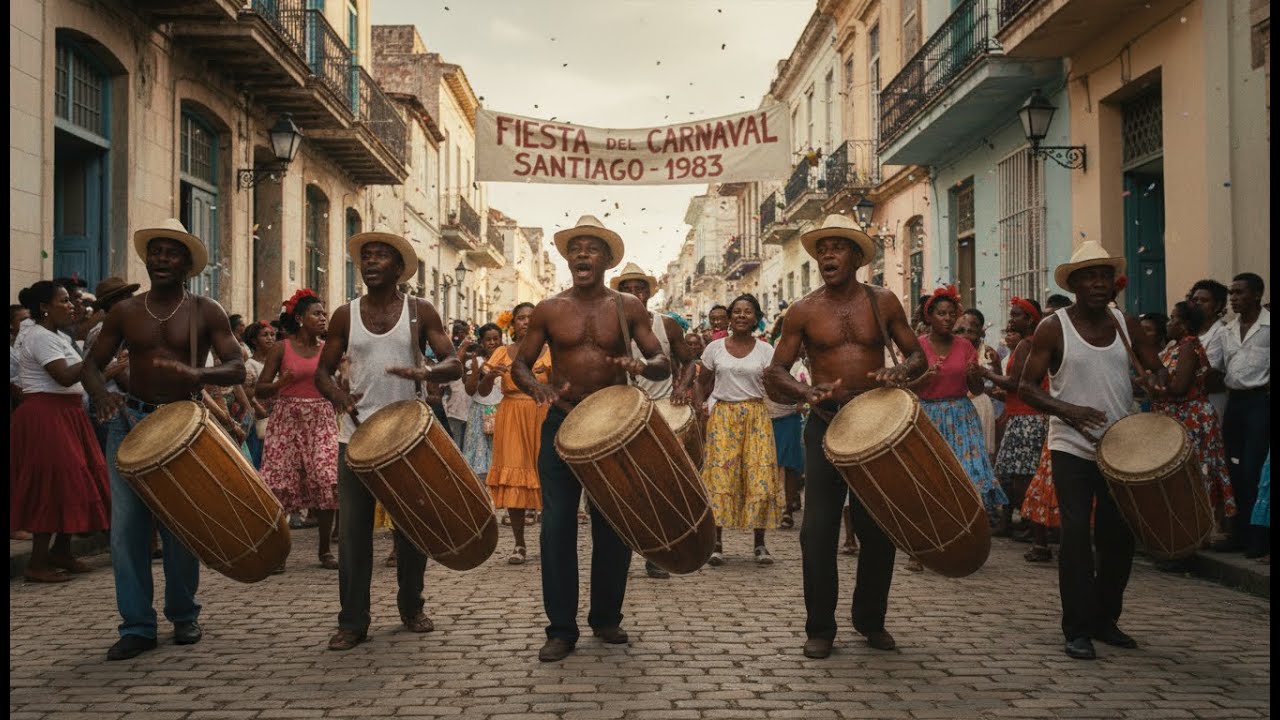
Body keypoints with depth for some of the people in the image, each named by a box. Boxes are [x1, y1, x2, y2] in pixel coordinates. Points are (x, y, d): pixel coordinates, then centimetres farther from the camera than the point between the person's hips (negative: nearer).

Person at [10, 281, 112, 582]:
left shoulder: (59, 336, 17)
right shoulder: (40, 336, -13)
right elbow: (65, 377, -23)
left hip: (65, 416, 10)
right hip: (45, 417, -10)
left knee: (72, 483, 12)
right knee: (53, 486, -9)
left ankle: (61, 551, 23)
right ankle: (37, 563, -4)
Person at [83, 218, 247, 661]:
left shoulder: (206, 312, 1)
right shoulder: (125, 312, 7)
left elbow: (237, 368, -6)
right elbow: (92, 364, 8)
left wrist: (196, 374, -26)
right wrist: (102, 394, -15)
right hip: (130, 421, 2)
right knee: (126, 527, -4)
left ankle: (184, 616, 22)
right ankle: (137, 626, 5)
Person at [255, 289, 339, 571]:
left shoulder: (328, 350, 7)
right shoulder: (281, 349, -1)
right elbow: (259, 390, -4)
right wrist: (281, 383, -20)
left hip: (321, 420, 2)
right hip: (287, 418, -2)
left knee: (326, 480, -10)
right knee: (282, 482, -4)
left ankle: (325, 550, 3)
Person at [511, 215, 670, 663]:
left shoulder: (628, 308, 3)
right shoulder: (548, 310, 4)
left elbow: (664, 364, 2)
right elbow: (519, 365, 7)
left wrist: (643, 367, -22)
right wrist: (537, 387, -15)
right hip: (562, 424, 0)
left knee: (614, 527, 7)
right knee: (557, 525, -4)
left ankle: (606, 618, 24)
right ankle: (561, 629, 5)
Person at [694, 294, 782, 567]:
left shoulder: (765, 350, 4)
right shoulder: (715, 348, 4)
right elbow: (704, 385, 8)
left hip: (756, 416, 0)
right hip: (723, 415, 0)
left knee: (760, 477, -5)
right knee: (720, 475, -7)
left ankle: (760, 544, 6)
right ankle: (716, 544, -2)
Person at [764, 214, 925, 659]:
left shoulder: (883, 302, 5)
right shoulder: (803, 311, 2)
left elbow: (917, 355, 9)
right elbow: (777, 370, 2)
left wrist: (899, 373, -13)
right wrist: (806, 392, -18)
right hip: (826, 424, -1)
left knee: (879, 529, 8)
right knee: (818, 530, -2)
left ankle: (871, 621, 26)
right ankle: (820, 628, 10)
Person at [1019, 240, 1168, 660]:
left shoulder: (1126, 325, 6)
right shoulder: (1053, 328, -5)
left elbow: (1157, 369, 13)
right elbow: (1026, 387, -8)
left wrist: (1155, 379, -12)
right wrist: (1066, 410, -25)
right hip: (1073, 448, -4)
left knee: (1119, 537, 8)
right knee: (1076, 535, -9)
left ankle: (1105, 620, 26)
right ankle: (1078, 630, 0)